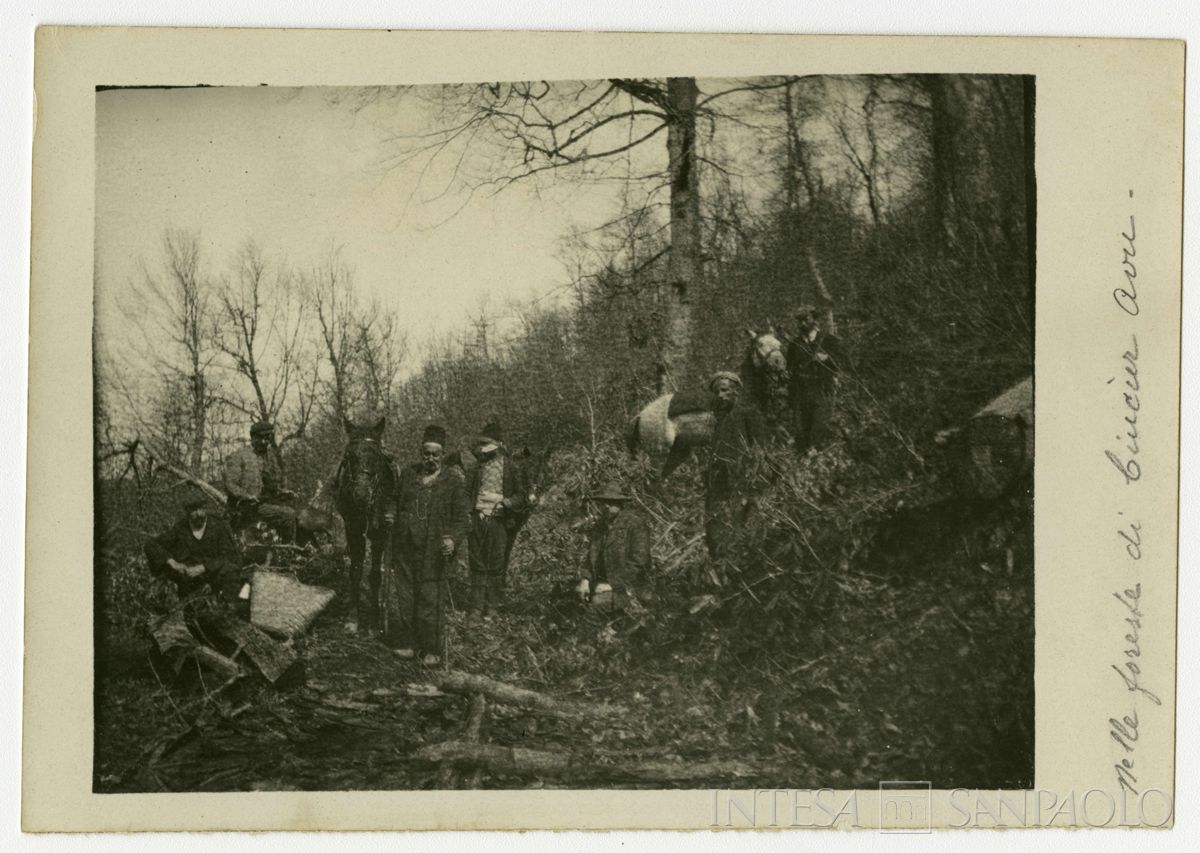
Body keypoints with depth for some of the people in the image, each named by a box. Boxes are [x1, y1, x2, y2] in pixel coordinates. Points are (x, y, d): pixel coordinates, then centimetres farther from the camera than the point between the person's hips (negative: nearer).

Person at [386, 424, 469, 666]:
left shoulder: (453, 480, -1)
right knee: (401, 598, 6)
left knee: (431, 599, 1)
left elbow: (460, 518, -1)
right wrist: (393, 544, 12)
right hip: (404, 549, 3)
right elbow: (397, 507, 17)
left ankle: (432, 650, 14)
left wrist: (453, 539, -20)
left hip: (434, 551, -3)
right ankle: (406, 643, 22)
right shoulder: (407, 474, 10)